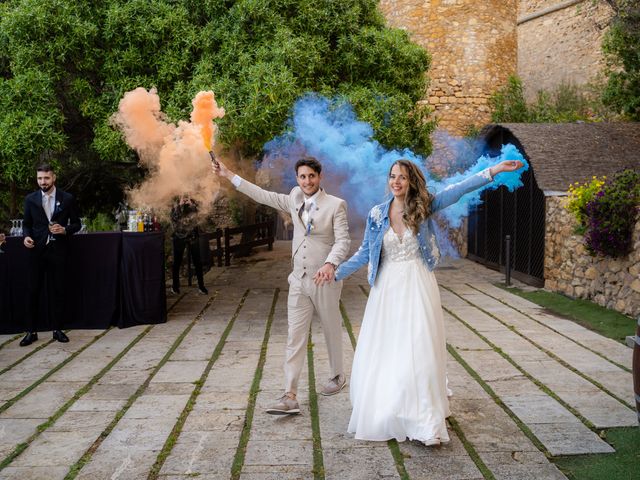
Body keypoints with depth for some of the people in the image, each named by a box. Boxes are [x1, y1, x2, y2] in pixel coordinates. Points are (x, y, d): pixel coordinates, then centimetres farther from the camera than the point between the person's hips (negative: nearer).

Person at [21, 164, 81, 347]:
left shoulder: (67, 199, 2)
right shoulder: (30, 199, 6)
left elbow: (76, 223, 7)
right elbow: (26, 223, 12)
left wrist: (64, 229, -13)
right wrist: (26, 236, -8)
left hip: (58, 250, -1)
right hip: (37, 250, 1)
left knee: (57, 290, 5)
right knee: (33, 290, 1)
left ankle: (57, 329, 14)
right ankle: (31, 331, 8)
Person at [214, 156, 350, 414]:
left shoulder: (336, 204, -9)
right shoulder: (295, 200, 7)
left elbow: (343, 240, -15)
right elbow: (263, 195, 13)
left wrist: (330, 263, -34)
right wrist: (228, 175, 15)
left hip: (325, 279, -4)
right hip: (299, 279, 4)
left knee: (332, 330, 13)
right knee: (295, 336, -3)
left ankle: (338, 376, 37)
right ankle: (290, 396, -6)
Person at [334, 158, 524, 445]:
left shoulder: (423, 207, -2)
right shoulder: (377, 214, 3)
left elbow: (457, 190, -11)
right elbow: (365, 252, 11)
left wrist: (493, 171, -20)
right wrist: (337, 272, 6)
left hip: (417, 285, -2)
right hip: (388, 287, 2)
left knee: (419, 351, -6)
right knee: (382, 353, 7)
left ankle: (425, 422, -5)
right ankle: (380, 414, 24)